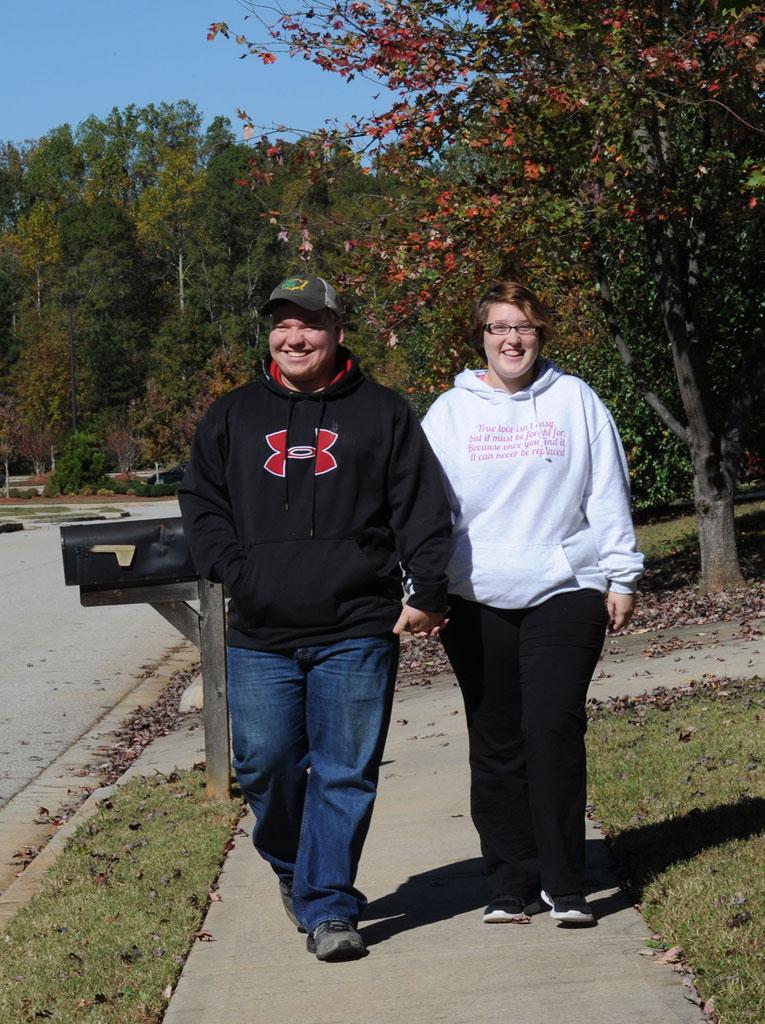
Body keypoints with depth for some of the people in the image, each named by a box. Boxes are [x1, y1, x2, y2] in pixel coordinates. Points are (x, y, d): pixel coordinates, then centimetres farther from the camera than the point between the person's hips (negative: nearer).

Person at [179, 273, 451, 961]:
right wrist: (236, 572, -3)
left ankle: (327, 904, 7)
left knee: (345, 774, -1)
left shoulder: (382, 413, 6)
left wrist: (426, 594, -5)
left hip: (357, 632, -2)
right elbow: (202, 505, 12)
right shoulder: (233, 417, 13)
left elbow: (423, 510, 3)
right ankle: (293, 869, 28)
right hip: (261, 635, 2)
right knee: (265, 766, 2)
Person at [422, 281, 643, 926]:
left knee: (554, 729, -11)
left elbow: (608, 495, 9)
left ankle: (565, 886, -3)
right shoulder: (448, 413, 9)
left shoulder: (576, 400, 7)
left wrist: (621, 576, 6)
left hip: (565, 591, -2)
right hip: (476, 601, 2)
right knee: (496, 745, 4)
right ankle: (511, 885, 13)